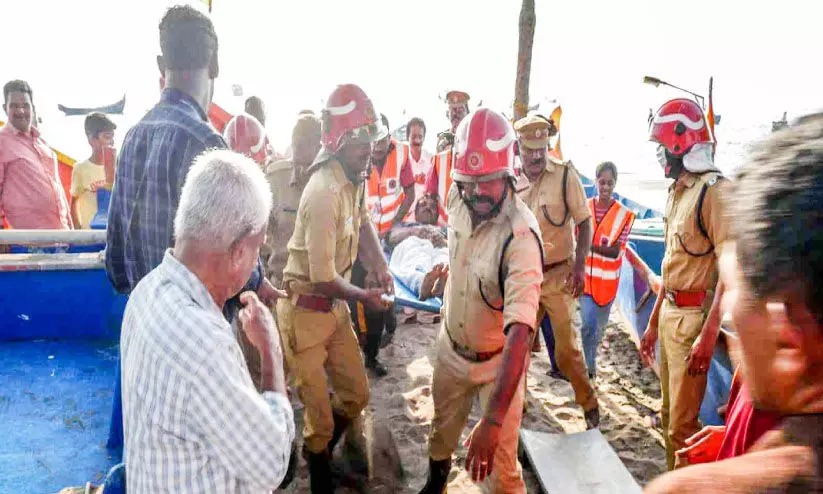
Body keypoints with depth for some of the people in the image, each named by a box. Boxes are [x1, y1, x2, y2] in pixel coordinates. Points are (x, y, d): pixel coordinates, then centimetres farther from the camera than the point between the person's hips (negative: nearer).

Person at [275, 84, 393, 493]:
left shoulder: (355, 176, -1)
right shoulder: (325, 193, -28)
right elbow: (324, 278, -24)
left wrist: (379, 264, -3)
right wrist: (365, 297, -8)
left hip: (335, 305, 8)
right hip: (305, 311, -8)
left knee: (356, 394, 16)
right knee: (320, 409, 8)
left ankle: (323, 448, 43)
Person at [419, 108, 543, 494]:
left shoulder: (520, 237, -33)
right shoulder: (458, 200, -14)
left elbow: (520, 332, -41)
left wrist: (492, 421, -45)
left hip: (497, 361, -6)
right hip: (451, 347, 6)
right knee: (442, 429, 27)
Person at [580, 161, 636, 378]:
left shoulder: (624, 214, -6)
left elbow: (615, 252, -12)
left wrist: (589, 245, -24)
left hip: (607, 279, 1)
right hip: (585, 276, -1)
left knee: (599, 326, 15)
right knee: (588, 323, -10)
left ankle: (589, 360, 37)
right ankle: (589, 366, 6)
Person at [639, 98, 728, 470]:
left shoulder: (714, 190, -16)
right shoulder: (677, 191, 12)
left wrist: (708, 336, -23)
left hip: (694, 316, -9)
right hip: (668, 313, 9)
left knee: (683, 425, 1)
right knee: (669, 413, 20)